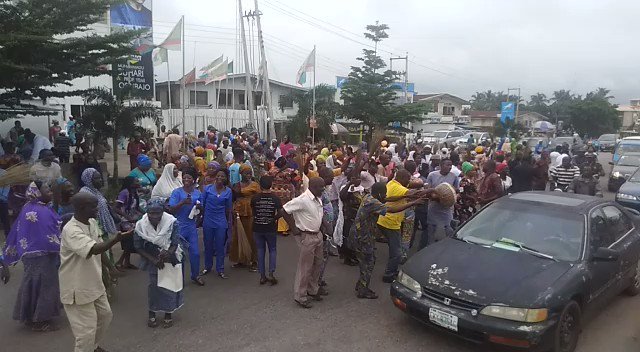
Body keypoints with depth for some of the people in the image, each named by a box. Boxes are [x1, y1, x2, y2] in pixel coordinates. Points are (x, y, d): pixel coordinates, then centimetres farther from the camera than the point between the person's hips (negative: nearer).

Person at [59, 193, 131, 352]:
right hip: (78, 288, -9)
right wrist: (115, 240, -56)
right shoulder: (71, 230, -27)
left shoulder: (92, 222, 0)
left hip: (94, 283, 9)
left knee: (105, 315, 24)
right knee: (87, 330, -2)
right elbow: (93, 249, -42)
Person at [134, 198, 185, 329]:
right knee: (153, 285, 4)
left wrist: (168, 253, -42)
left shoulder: (172, 222, -23)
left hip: (169, 259, -1)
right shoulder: (141, 225, -18)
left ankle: (168, 314, 22)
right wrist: (153, 260, -18)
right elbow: (138, 247, -11)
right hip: (152, 259, 1)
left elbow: (175, 244, -21)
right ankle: (152, 314, 25)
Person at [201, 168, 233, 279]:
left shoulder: (228, 191, -1)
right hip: (208, 221, 0)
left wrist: (228, 221, 11)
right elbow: (202, 204, 3)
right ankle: (207, 267, 30)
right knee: (208, 245, 13)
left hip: (221, 222, 0)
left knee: (220, 246, 5)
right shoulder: (208, 188, -4)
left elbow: (228, 208, 7)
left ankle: (220, 270, 16)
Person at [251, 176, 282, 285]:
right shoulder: (275, 198, -9)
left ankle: (262, 276, 14)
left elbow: (253, 212, 3)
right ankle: (271, 274, 2)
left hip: (257, 228, 1)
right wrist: (274, 218, 3)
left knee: (260, 251, 11)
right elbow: (280, 213, -13)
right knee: (272, 250, 14)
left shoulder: (255, 198, -6)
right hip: (271, 228, -1)